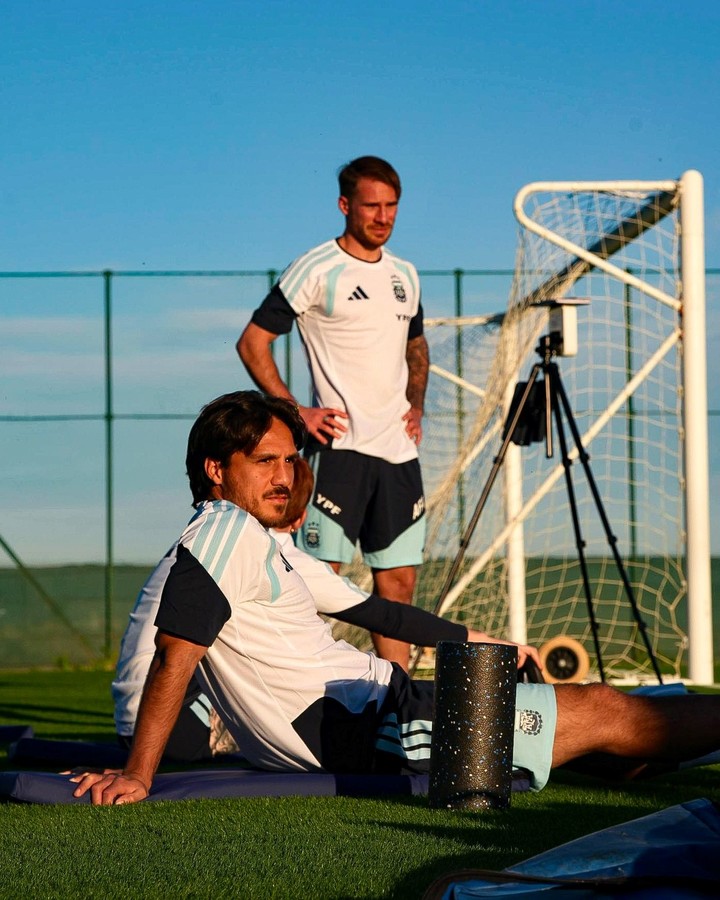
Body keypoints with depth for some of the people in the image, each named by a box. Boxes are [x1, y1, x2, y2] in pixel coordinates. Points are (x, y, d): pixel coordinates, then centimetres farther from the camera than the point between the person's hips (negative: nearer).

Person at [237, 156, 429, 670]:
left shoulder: (405, 275, 15)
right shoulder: (315, 271, -5)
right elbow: (252, 342, -5)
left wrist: (416, 406, 14)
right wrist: (296, 411, -11)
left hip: (399, 451, 6)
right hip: (339, 447, -6)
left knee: (398, 580, 8)